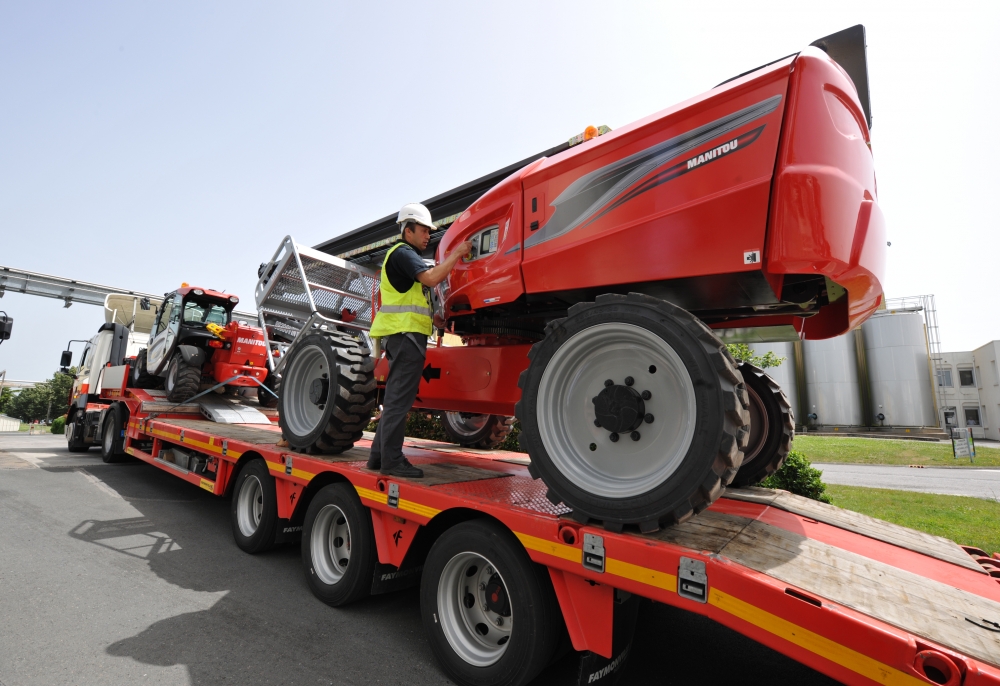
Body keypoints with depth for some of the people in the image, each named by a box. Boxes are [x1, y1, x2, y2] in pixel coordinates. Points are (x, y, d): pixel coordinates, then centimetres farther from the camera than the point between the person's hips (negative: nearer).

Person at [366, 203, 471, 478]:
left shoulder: (406, 255, 28)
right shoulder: (402, 253, -6)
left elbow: (432, 279, 23)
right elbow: (431, 279, -20)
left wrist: (454, 259, 14)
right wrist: (456, 254, -12)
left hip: (405, 335, 11)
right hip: (405, 332, -11)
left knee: (396, 398, 12)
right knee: (399, 399, -10)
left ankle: (380, 455, 18)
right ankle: (391, 460, -5)